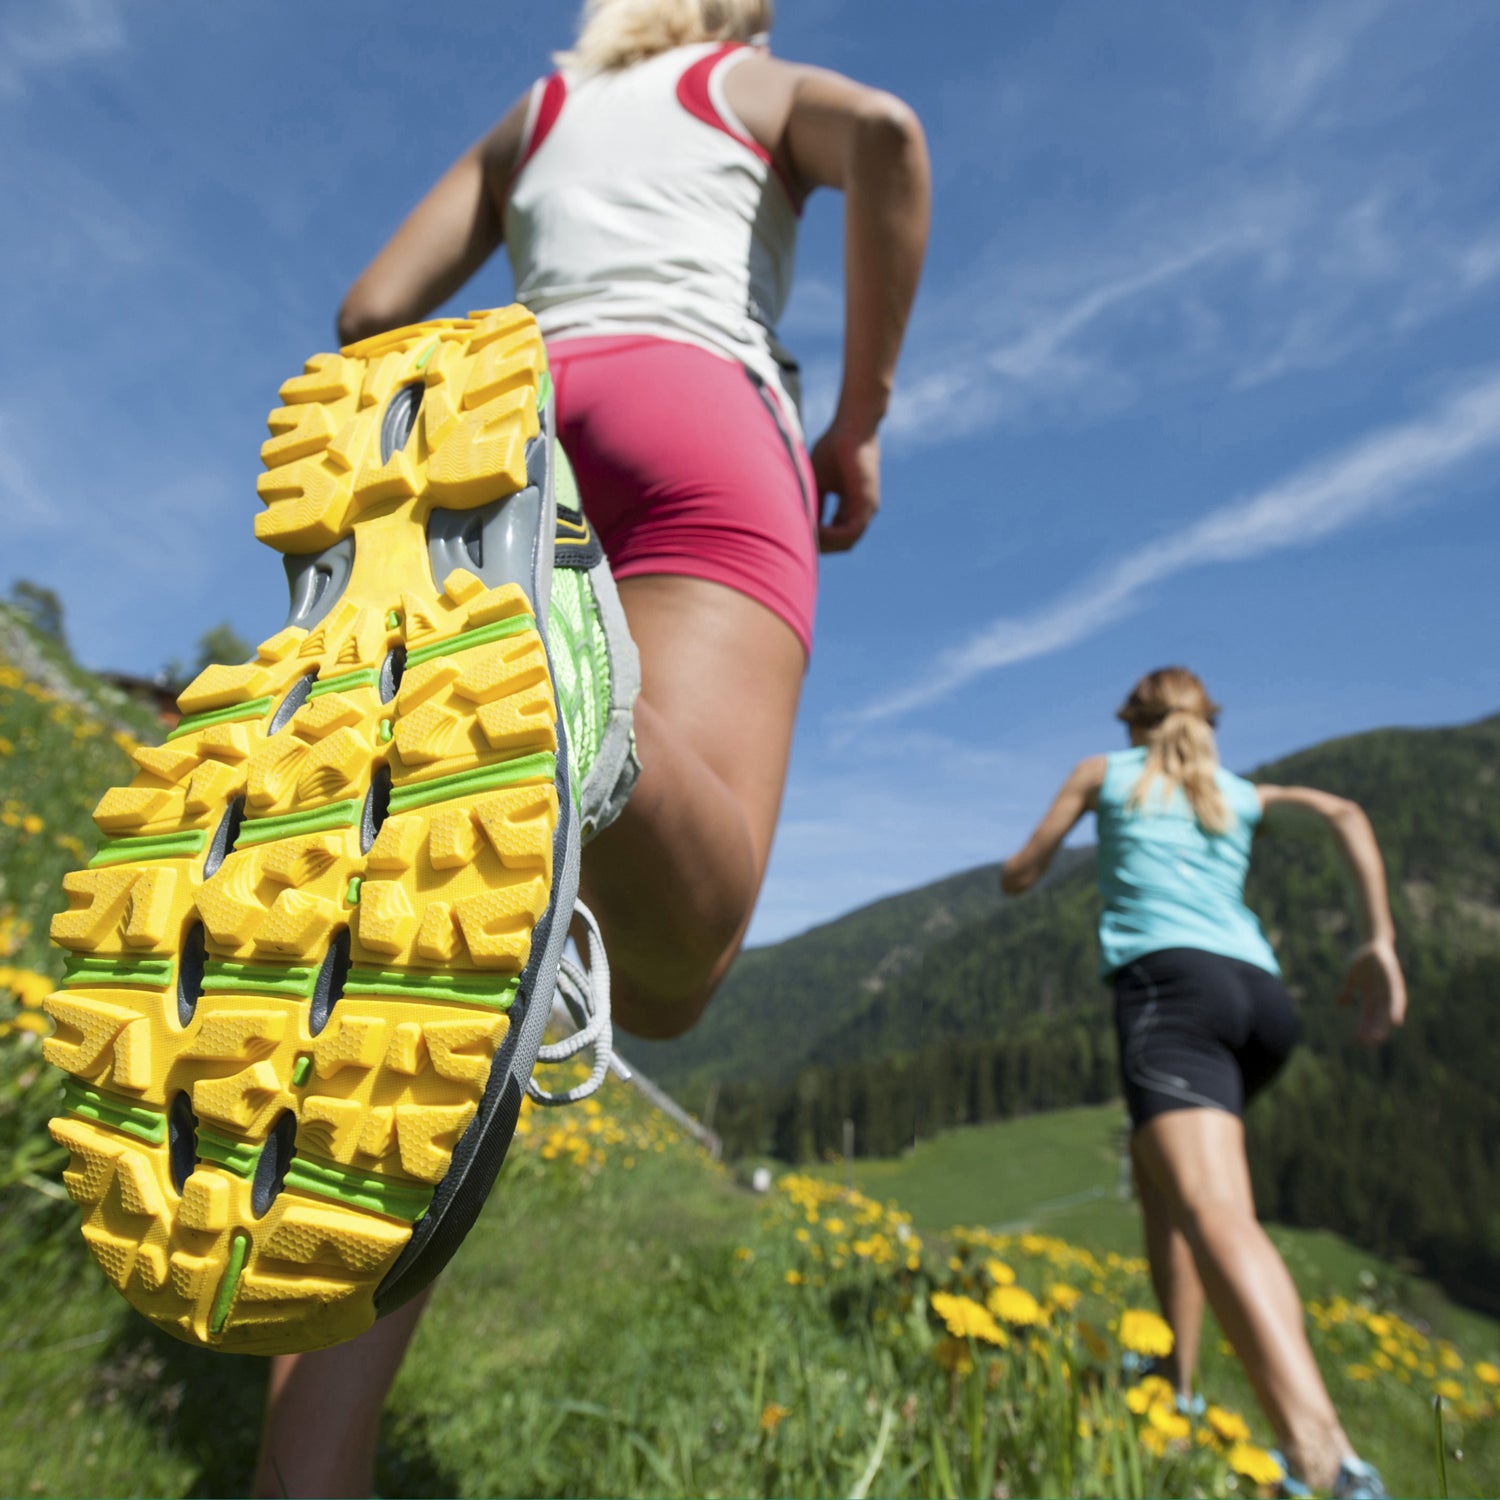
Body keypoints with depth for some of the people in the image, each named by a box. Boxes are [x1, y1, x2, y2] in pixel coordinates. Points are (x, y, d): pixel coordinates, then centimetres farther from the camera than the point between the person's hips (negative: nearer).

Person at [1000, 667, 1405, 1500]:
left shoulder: (1105, 770, 19)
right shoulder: (1243, 793, 28)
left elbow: (1017, 878, 18)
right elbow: (1343, 812, 9)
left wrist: (1026, 861, 42)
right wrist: (1380, 943, 6)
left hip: (1172, 984, -6)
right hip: (1262, 997, 6)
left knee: (1216, 1212, -22)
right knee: (1158, 1170, 24)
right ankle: (1176, 1386, 24)